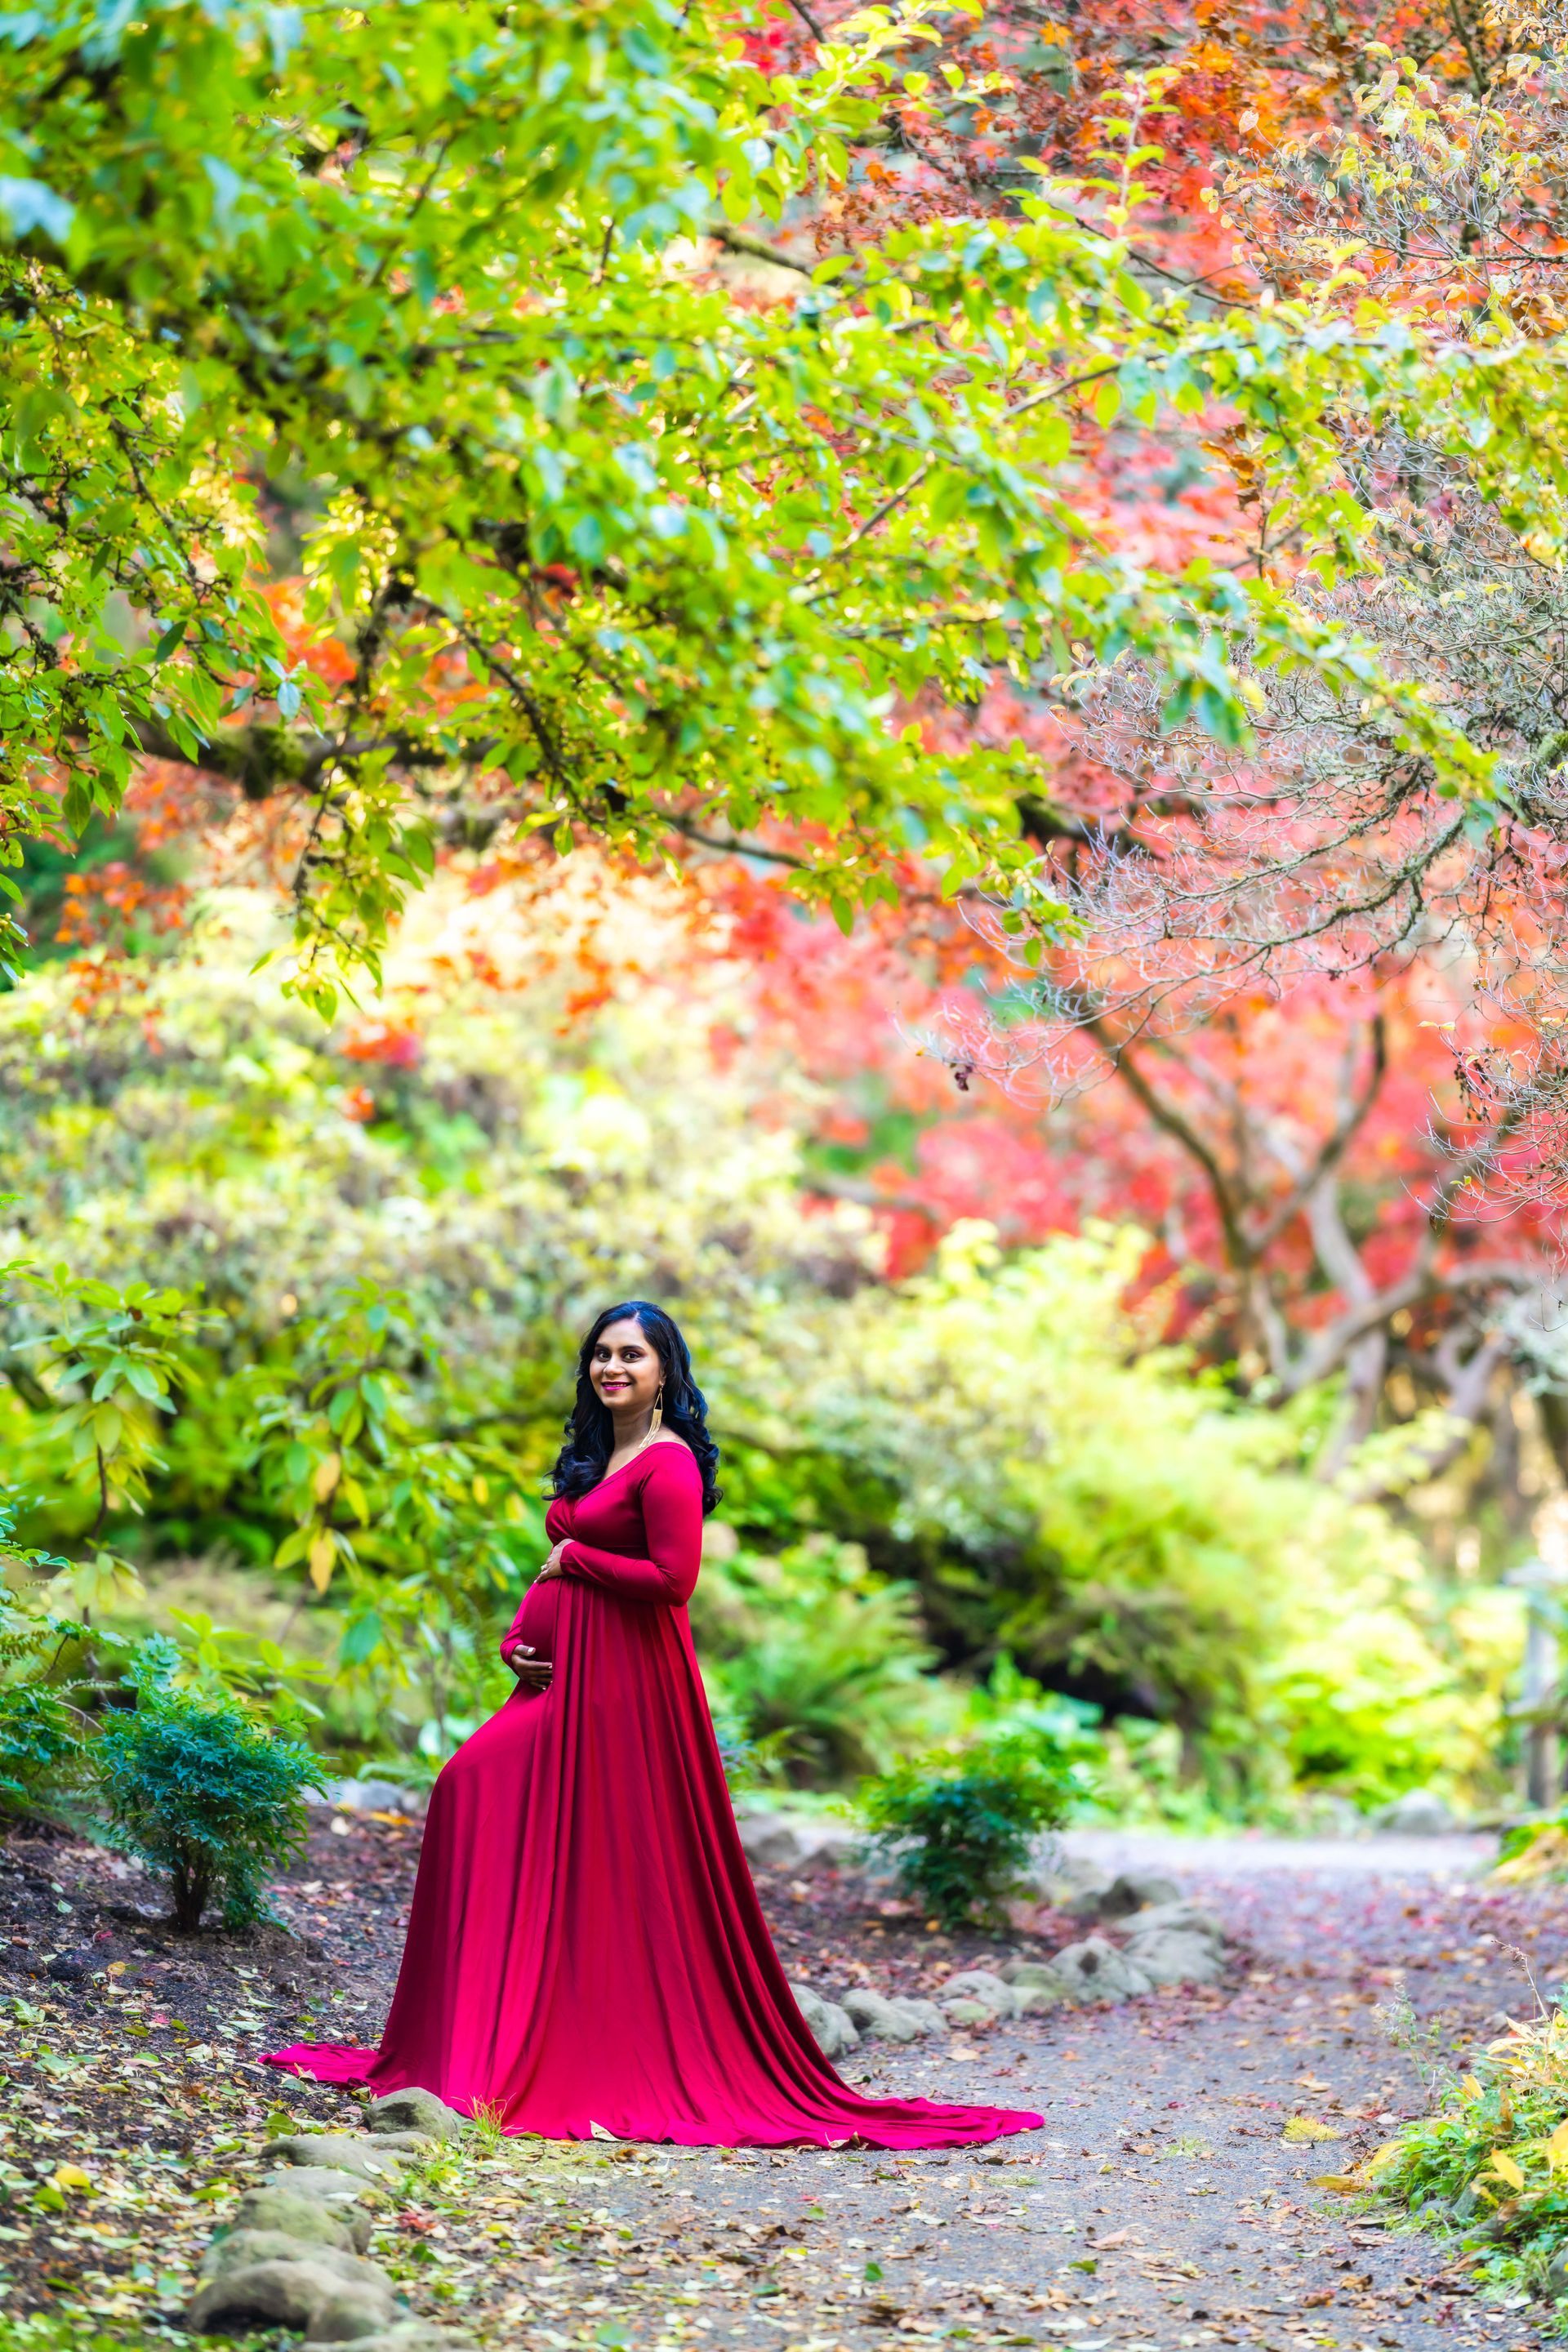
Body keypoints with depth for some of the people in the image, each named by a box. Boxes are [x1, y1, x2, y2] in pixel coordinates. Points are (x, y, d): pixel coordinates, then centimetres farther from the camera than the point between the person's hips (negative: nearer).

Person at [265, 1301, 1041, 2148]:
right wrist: (519, 1640, 6)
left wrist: (577, 1560, -9)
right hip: (561, 1675, 9)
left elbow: (673, 1577, -20)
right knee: (473, 1786, 1)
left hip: (626, 1681, -9)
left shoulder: (668, 1463, -11)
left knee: (611, 1855, -7)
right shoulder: (593, 1457, 18)